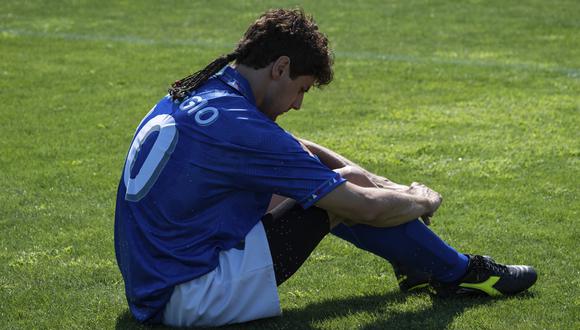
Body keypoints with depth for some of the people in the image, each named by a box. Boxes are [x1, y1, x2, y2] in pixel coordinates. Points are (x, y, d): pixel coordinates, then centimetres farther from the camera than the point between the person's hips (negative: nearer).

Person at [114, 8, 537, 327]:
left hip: (150, 287, 9)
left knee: (323, 183, 16)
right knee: (346, 195, -6)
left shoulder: (197, 95, 5)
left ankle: (417, 262, 27)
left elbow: (286, 146, 24)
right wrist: (423, 201, 3)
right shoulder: (237, 126, -23)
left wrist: (351, 169, 11)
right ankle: (457, 273, 12)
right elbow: (366, 208, -17)